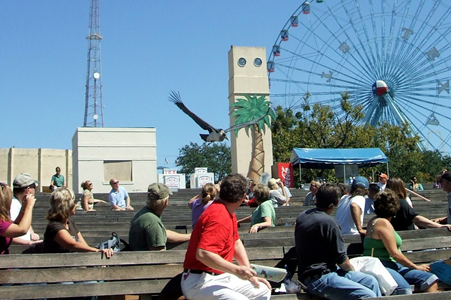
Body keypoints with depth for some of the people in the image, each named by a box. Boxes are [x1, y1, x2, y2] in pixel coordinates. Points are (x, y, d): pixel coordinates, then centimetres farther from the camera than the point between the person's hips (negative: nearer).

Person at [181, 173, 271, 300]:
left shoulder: (229, 213, 11)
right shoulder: (219, 217, -22)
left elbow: (237, 243, 20)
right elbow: (202, 254, -32)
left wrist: (250, 274, 10)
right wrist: (236, 270, -29)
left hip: (222, 277, 10)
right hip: (199, 282, -10)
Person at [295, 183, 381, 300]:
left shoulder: (302, 216, 9)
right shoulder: (328, 222, -17)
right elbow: (342, 260, -11)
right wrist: (353, 271, 11)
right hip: (318, 279, -10)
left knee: (371, 281, 9)